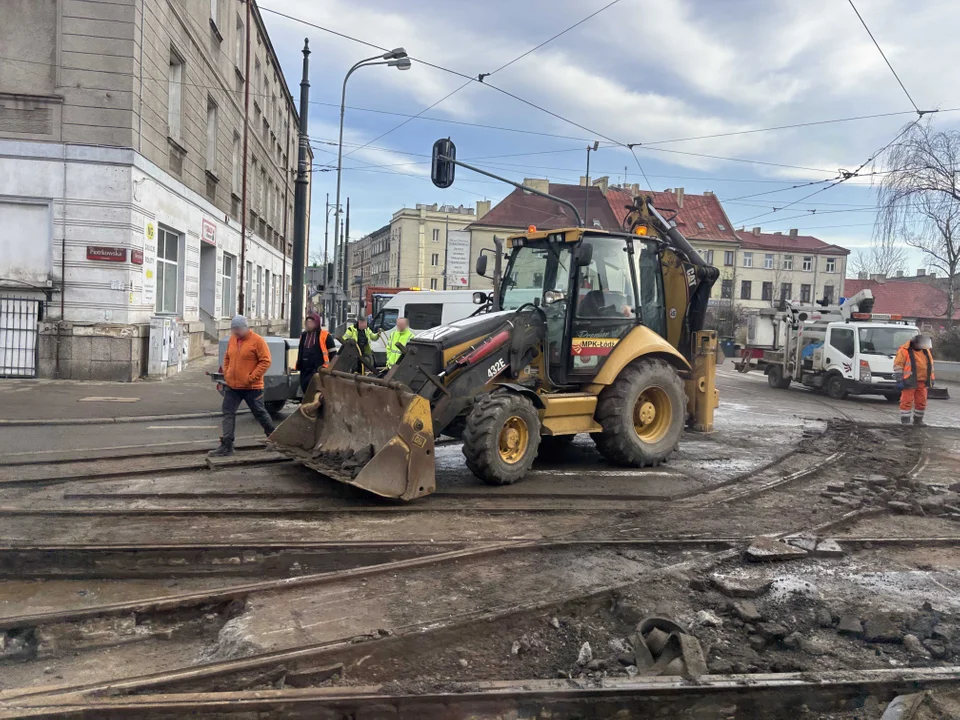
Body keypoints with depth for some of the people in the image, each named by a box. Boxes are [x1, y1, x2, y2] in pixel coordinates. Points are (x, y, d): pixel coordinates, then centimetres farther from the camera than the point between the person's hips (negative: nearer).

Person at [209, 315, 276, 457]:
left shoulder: (257, 340, -12)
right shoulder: (232, 339, 7)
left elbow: (265, 361, -15)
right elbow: (227, 358, 20)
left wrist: (251, 378, -18)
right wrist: (226, 374, 6)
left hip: (251, 387, -6)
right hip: (231, 386, 6)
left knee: (260, 413, 9)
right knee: (228, 414, 1)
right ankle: (226, 446, 5)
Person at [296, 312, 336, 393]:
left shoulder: (324, 335, -8)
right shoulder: (303, 335, 12)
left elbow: (333, 353, -5)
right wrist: (298, 365, 21)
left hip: (319, 369, -7)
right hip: (305, 370, 7)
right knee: (305, 389, 12)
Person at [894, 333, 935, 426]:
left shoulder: (926, 351, 13)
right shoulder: (904, 351, -9)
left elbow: (930, 365, 24)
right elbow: (897, 366, -11)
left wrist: (931, 379, 21)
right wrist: (899, 380, -15)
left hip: (922, 382, 7)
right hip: (909, 382, -7)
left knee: (921, 402, 11)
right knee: (907, 401, -6)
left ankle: (918, 420, 24)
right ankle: (905, 421, 0)